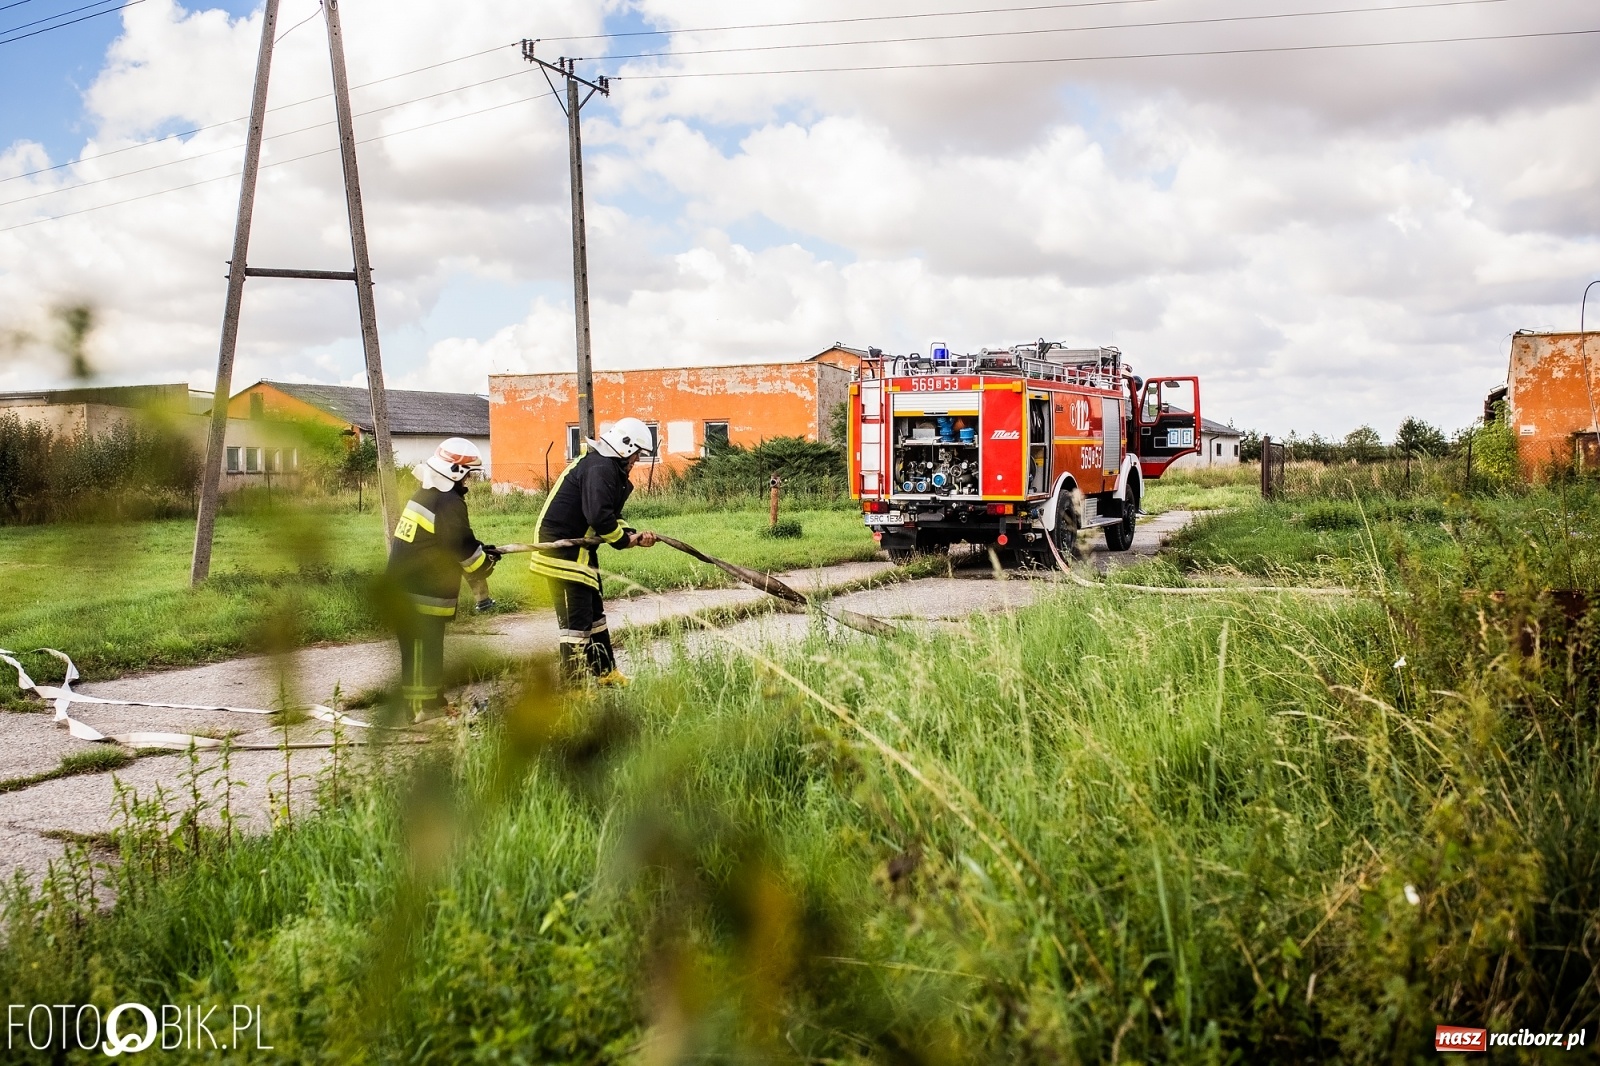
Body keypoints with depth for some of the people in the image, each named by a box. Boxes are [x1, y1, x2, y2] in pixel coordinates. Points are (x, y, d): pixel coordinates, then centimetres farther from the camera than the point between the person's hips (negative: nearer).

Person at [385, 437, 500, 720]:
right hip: (421, 594, -10)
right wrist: (485, 564, 3)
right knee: (421, 651, -4)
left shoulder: (426, 495, 14)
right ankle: (420, 708, 2)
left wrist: (480, 549, 13)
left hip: (405, 589, 10)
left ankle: (433, 702, 27)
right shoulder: (448, 503, -18)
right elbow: (462, 548, -15)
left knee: (429, 648, 18)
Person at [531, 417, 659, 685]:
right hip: (562, 549, -12)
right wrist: (625, 539, -14)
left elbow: (611, 517, 17)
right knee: (576, 619, -8)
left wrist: (632, 535, 0)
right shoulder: (599, 468, -20)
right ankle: (575, 683, -3)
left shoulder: (608, 468, 14)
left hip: (578, 549, 12)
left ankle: (605, 672, 31)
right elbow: (599, 516, -30)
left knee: (594, 610, 20)